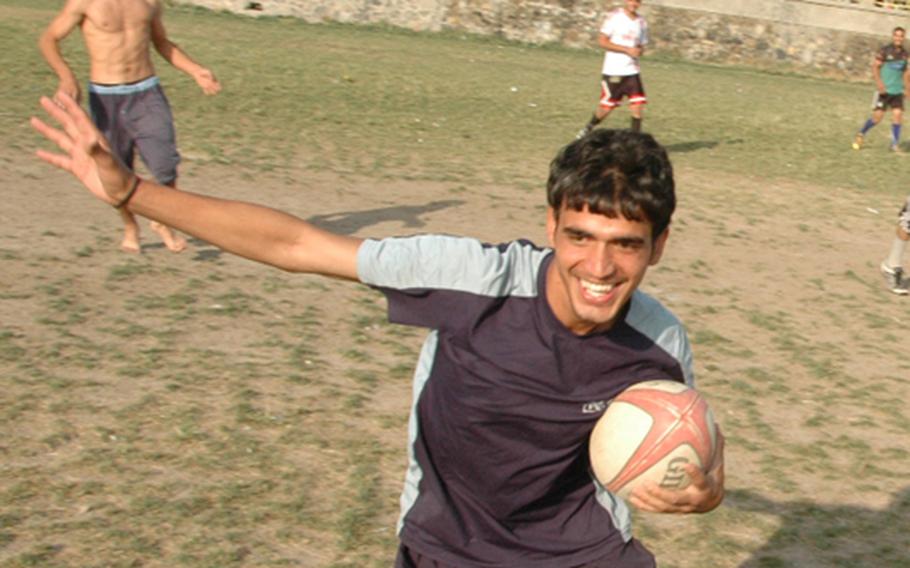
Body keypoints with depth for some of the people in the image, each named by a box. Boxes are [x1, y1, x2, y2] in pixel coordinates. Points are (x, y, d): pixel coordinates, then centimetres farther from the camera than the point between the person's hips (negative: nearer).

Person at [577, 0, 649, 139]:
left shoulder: (642, 22, 10)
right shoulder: (614, 17, -7)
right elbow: (602, 41, -11)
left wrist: (639, 51, -6)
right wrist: (627, 49, -16)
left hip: (632, 70, 4)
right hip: (612, 71, -4)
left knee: (637, 106, -8)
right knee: (606, 108, 2)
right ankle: (588, 129, 28)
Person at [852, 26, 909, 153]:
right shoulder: (885, 51, -7)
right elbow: (875, 66, -8)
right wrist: (879, 82, -21)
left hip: (898, 91, 4)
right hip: (884, 90, -4)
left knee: (897, 114, -7)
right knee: (877, 116, -4)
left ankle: (895, 144, 1)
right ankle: (861, 134, 21)